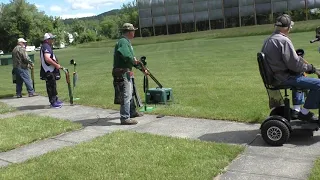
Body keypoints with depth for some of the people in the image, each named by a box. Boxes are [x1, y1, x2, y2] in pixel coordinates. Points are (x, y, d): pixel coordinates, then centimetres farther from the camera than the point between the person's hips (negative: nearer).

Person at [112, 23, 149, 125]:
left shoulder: (127, 42, 18)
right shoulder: (123, 42, -15)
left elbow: (132, 58, 23)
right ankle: (125, 118, -6)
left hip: (127, 73, 11)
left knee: (130, 93, 23)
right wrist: (135, 61, -10)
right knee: (126, 96, -9)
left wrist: (142, 69, 24)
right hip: (122, 73, -11)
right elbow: (127, 56, -31)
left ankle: (132, 112, 38)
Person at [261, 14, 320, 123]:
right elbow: (294, 64, -19)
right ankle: (304, 113, -2)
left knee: (300, 77, 37)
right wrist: (310, 68, -3)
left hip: (274, 77, 10)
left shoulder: (268, 40, 11)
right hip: (284, 78, -10)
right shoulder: (284, 40, -18)